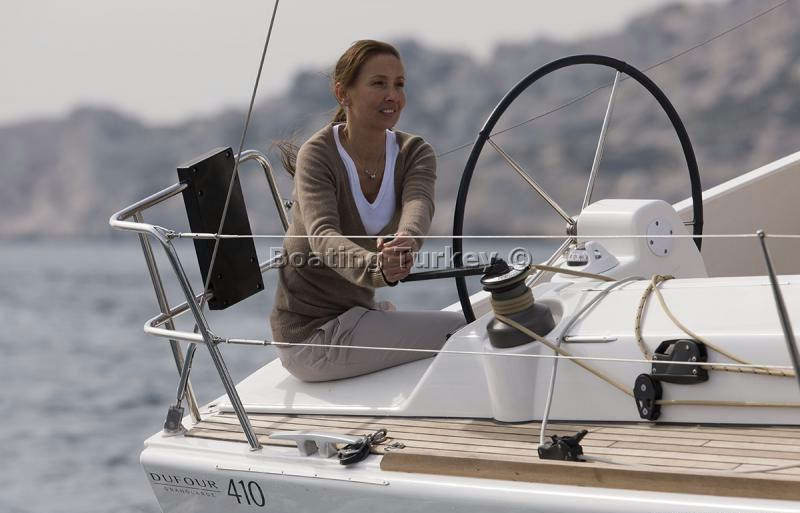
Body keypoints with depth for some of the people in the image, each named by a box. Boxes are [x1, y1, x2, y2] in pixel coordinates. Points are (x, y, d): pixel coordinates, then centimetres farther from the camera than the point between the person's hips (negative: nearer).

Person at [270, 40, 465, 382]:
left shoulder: (414, 153, 0)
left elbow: (418, 204, -24)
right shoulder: (317, 155, -15)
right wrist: (375, 267, -55)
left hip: (356, 311, 7)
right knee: (460, 332, -14)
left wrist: (407, 240, -50)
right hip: (311, 331, -7)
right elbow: (322, 235, -33)